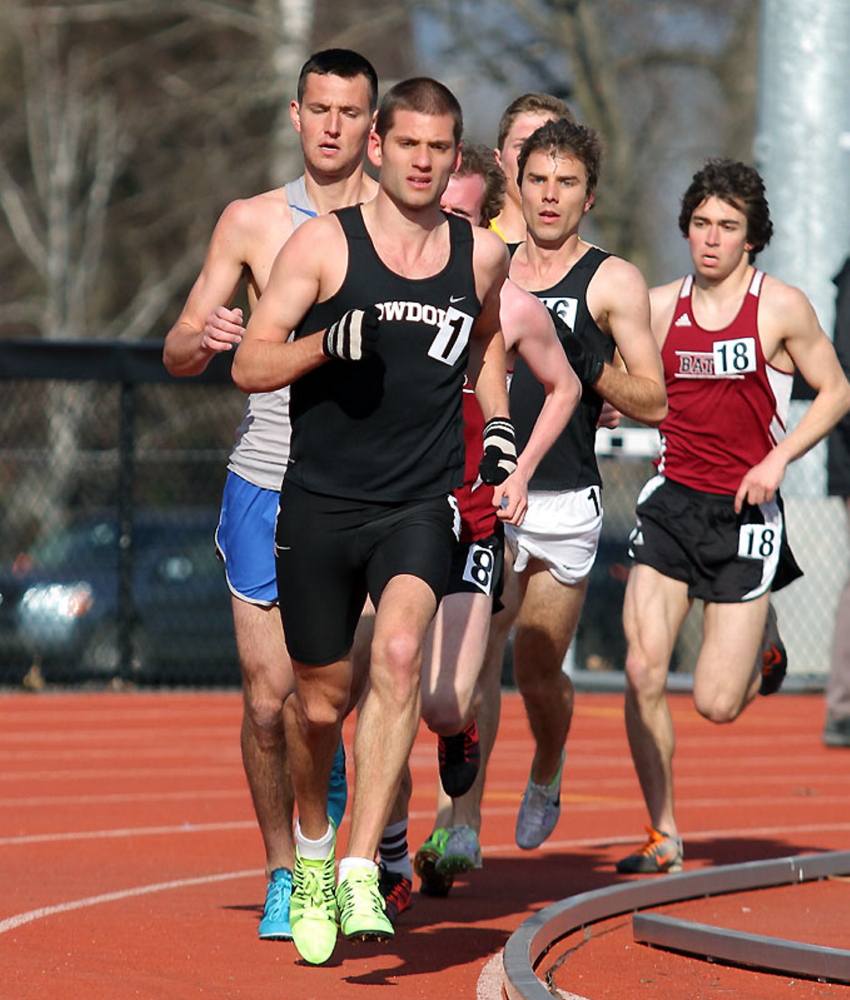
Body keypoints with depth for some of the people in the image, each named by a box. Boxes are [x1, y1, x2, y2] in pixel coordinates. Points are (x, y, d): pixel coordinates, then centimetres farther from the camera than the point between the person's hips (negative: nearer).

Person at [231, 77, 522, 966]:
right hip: (320, 502, -1)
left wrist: (499, 441, 15)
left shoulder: (482, 254, 7)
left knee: (400, 652, -25)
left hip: (421, 504, 1)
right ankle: (310, 849, 39)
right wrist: (329, 342, -24)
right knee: (320, 699, 8)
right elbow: (248, 365, -6)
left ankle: (361, 873, -25)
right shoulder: (323, 244, -4)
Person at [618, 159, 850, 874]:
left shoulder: (783, 307, -4)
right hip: (672, 500, 3)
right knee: (643, 672, -11)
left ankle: (763, 640, 32)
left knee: (717, 704, -4)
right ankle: (662, 836, 5)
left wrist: (779, 458, -9)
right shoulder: (659, 307, 5)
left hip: (745, 511, -3)